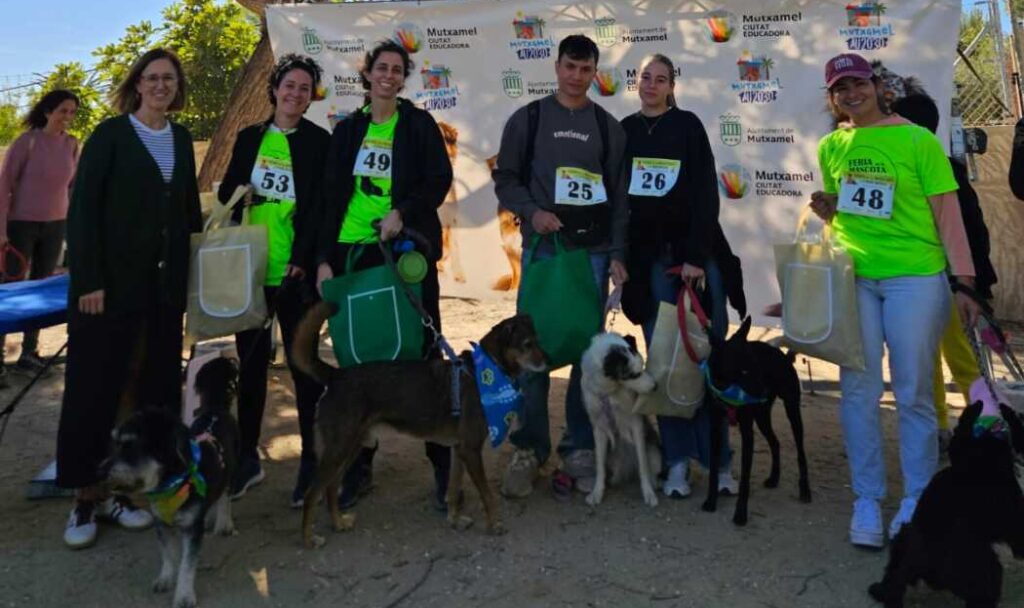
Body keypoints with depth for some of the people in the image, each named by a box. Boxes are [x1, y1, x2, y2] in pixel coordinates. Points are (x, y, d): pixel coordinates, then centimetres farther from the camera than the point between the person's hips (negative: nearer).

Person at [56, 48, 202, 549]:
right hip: (112, 282, -5)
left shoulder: (181, 139, 11)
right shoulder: (111, 134, -3)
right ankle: (85, 495, 13)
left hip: (165, 284, 5)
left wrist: (195, 273, 9)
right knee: (94, 386, 0)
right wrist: (89, 281, -14)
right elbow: (83, 209, -8)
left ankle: (123, 488, 19)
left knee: (155, 385, 6)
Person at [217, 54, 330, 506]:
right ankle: (247, 458, 22)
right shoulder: (249, 137, 12)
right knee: (251, 362, 10)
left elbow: (318, 208, -6)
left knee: (302, 363, 1)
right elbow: (227, 193, 14)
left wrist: (302, 261, -15)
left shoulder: (319, 142, 1)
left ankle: (311, 460, 11)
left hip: (294, 271, -4)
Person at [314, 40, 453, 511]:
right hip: (352, 252, 3)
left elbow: (440, 181, -2)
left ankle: (443, 466, 9)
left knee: (423, 354, -1)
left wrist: (402, 212, -19)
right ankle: (359, 465, 18)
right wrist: (324, 258, 2)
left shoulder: (419, 124, 5)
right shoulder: (347, 129, 12)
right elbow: (330, 197, 10)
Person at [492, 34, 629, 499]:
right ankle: (528, 448, 9)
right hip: (542, 247, -1)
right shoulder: (528, 119, 8)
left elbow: (620, 196, 9)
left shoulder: (609, 127, 11)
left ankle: (580, 447, 14)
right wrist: (531, 212, -11)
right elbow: (505, 179, 8)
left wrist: (618, 254, 0)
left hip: (594, 251, 1)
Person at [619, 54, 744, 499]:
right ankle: (678, 461, 6)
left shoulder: (688, 125, 4)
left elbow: (706, 193, -3)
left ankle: (717, 458, 4)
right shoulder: (624, 131, 12)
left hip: (696, 253, -2)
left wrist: (697, 255, -13)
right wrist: (619, 257, 3)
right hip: (648, 258, 2)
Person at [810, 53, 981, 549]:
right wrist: (827, 210, -2)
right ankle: (867, 499, 13)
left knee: (914, 394, 2)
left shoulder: (917, 139, -1)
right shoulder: (831, 147, 11)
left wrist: (963, 283, -6)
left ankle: (916, 501, 15)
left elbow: (947, 213, -2)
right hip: (853, 278, 3)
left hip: (916, 276, -3)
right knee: (858, 391, 2)